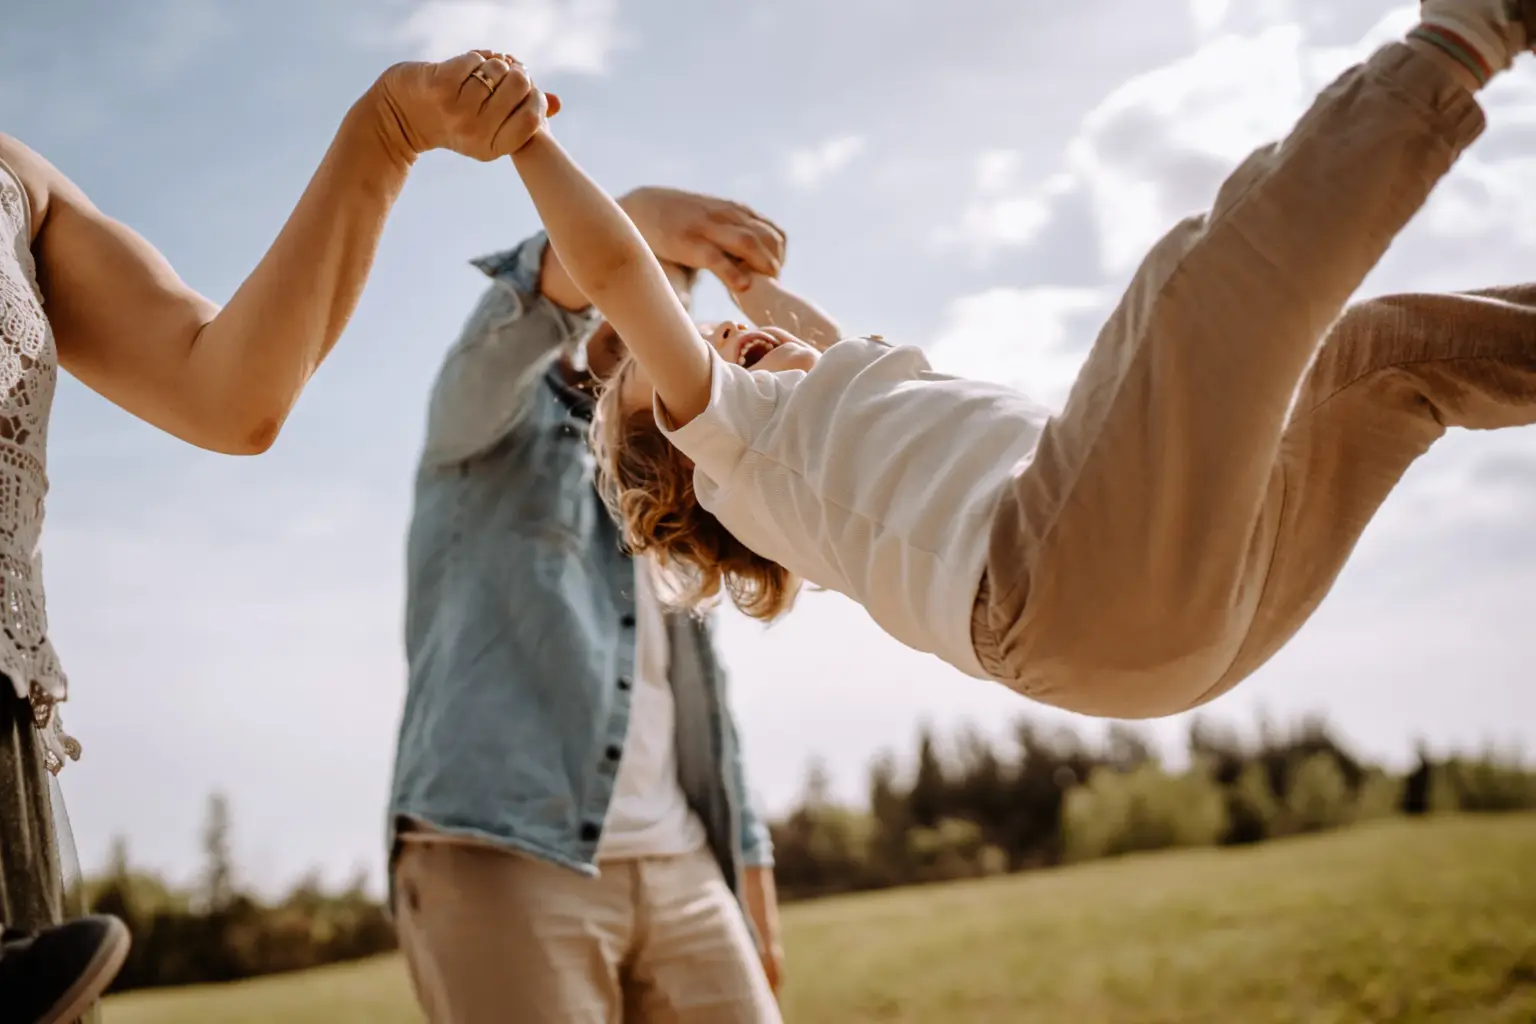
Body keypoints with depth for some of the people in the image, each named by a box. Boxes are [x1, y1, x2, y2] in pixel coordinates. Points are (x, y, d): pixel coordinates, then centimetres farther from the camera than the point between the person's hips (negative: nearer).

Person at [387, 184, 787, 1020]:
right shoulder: (498, 414, 10)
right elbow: (511, 321, -15)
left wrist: (749, 861, 12)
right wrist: (632, 218, -34)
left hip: (678, 871, 6)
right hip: (501, 854, -6)